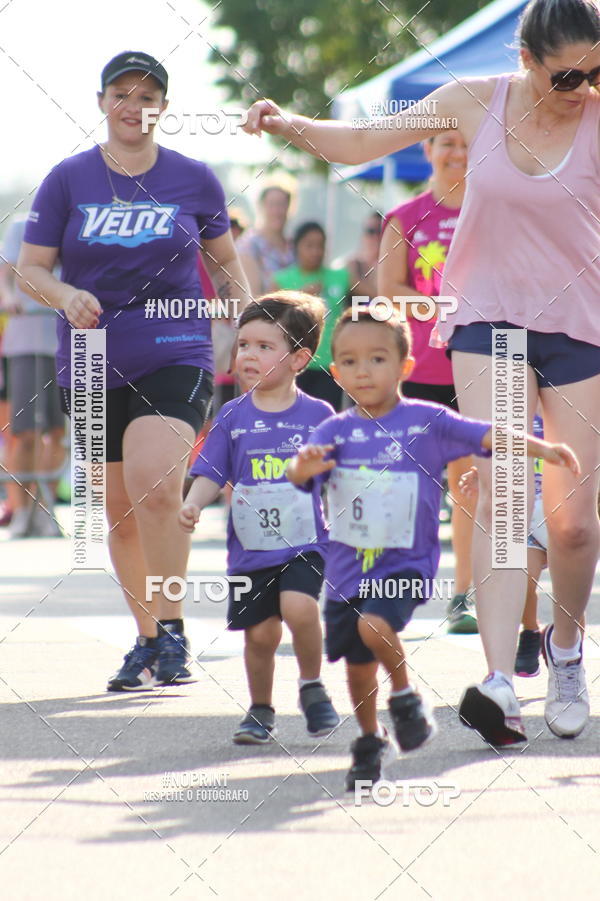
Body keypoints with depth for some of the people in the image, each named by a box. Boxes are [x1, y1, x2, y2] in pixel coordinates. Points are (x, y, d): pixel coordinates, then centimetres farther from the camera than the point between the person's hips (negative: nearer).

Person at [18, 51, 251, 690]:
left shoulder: (193, 180, 4)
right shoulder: (67, 180, 3)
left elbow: (225, 264, 17)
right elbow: (30, 267, 3)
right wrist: (65, 296, -18)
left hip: (175, 356, -2)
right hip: (92, 366, 2)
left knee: (155, 486, -23)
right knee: (119, 509, 8)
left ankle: (171, 632, -13)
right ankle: (147, 639, 24)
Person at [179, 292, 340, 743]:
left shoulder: (317, 415, 1)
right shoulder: (233, 417, 4)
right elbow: (211, 473, 2)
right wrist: (193, 504, -17)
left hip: (305, 542, -2)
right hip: (250, 549, 2)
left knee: (299, 608, -24)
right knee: (260, 633, 1)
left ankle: (312, 686, 0)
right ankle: (261, 711, 23)